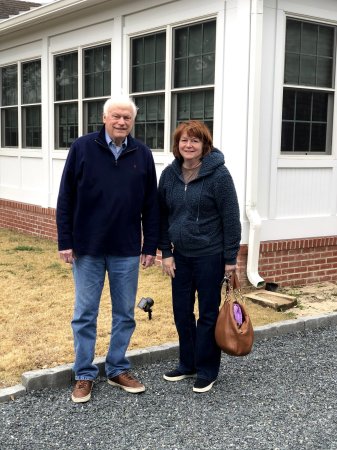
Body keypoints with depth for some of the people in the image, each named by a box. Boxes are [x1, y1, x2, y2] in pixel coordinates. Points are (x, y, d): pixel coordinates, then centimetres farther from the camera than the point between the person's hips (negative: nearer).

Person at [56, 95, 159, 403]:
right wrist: (65, 241, -6)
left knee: (125, 314, 11)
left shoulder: (143, 154, 2)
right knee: (85, 315, 7)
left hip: (126, 251, 2)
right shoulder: (82, 148, -4)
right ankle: (84, 375, 21)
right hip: (87, 249, -2)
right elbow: (66, 199, -2)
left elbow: (151, 205, 6)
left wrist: (150, 246, 3)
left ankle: (118, 370, 27)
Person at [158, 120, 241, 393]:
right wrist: (166, 252, 5)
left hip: (210, 256, -5)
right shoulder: (170, 174, 3)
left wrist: (230, 258, -12)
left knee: (208, 314, 5)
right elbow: (162, 215, 9)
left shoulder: (218, 174, -12)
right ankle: (187, 364, 29)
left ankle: (207, 370, 20)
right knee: (181, 312, 12)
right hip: (180, 256, 5)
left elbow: (231, 218, -12)